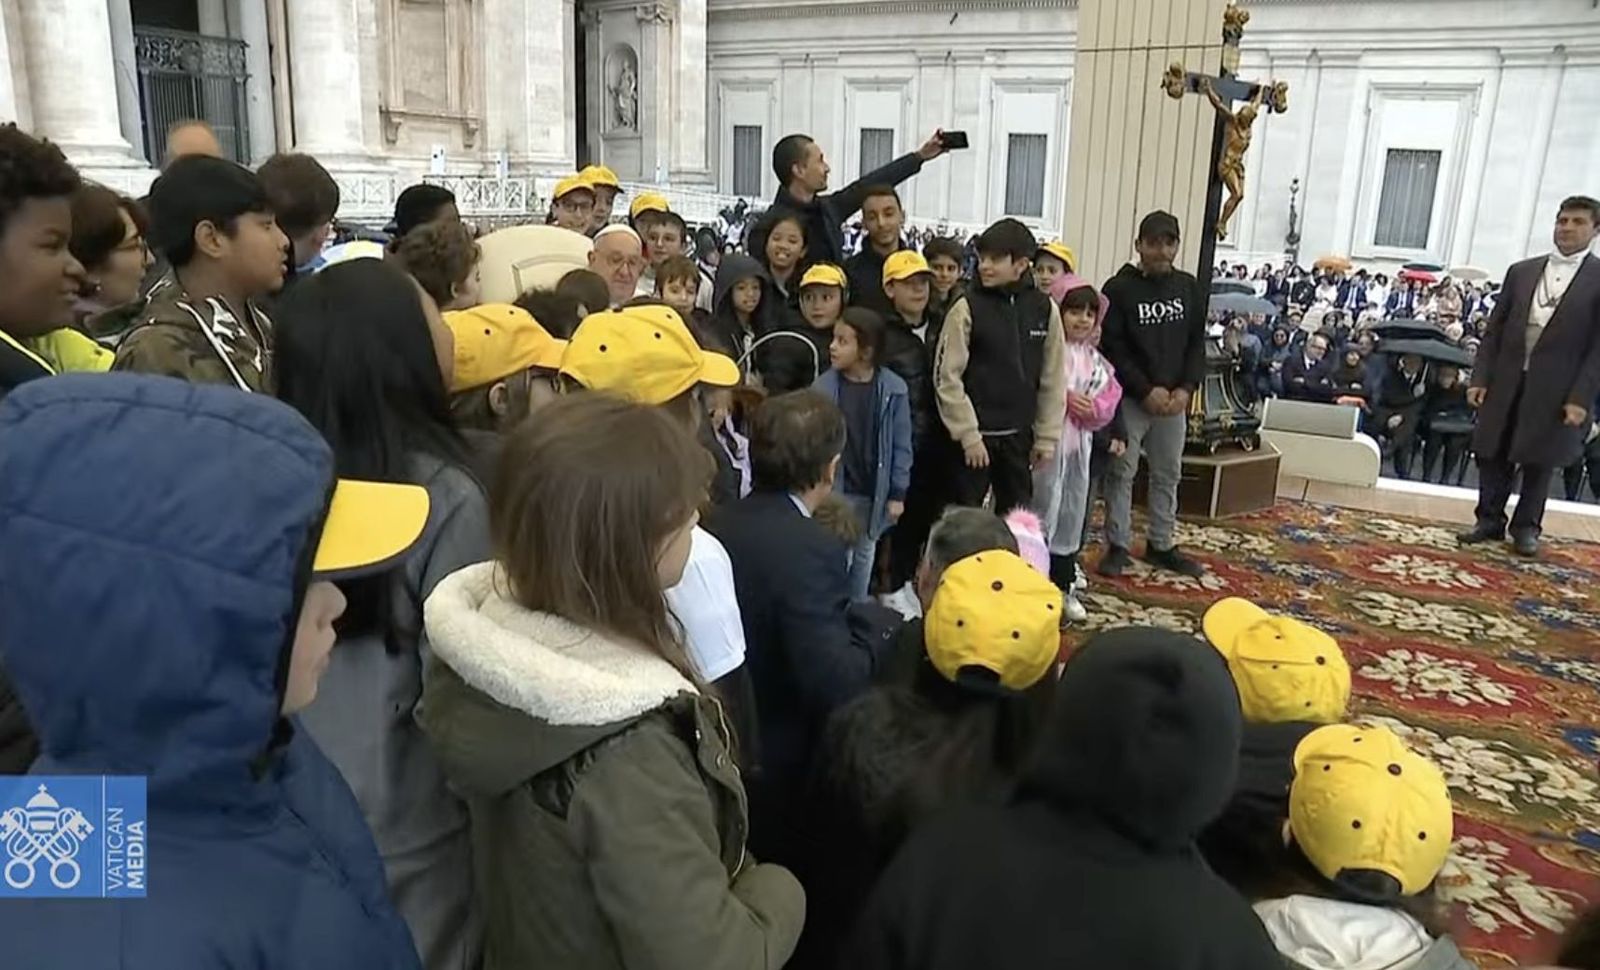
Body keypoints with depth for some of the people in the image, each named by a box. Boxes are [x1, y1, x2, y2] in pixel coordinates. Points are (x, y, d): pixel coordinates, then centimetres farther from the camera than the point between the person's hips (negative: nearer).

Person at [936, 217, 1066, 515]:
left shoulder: (1045, 310, 1)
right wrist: (968, 435, -12)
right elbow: (947, 377, -10)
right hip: (974, 436, -4)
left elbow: (1052, 379, 6)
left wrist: (1047, 436, 5)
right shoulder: (967, 307, -9)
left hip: (1018, 435, 4)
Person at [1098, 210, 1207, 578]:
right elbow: (1112, 347, -11)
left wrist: (1186, 388, -8)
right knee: (1121, 473, 1)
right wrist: (1146, 390, -17)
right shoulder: (1119, 289, -8)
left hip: (1174, 400, 4)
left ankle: (1161, 546, 24)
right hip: (1129, 398, -4)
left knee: (1168, 475, 12)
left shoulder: (1189, 288, 6)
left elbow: (1197, 344, 7)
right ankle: (1118, 545, 12)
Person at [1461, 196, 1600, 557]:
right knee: (1493, 455, 7)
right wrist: (1480, 378, 1)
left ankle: (1526, 527, 22)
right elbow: (1495, 329, 8)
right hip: (1507, 381, 3)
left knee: (1539, 461, 8)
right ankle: (1490, 520, 20)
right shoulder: (1521, 271, 7)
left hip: (1555, 389, -3)